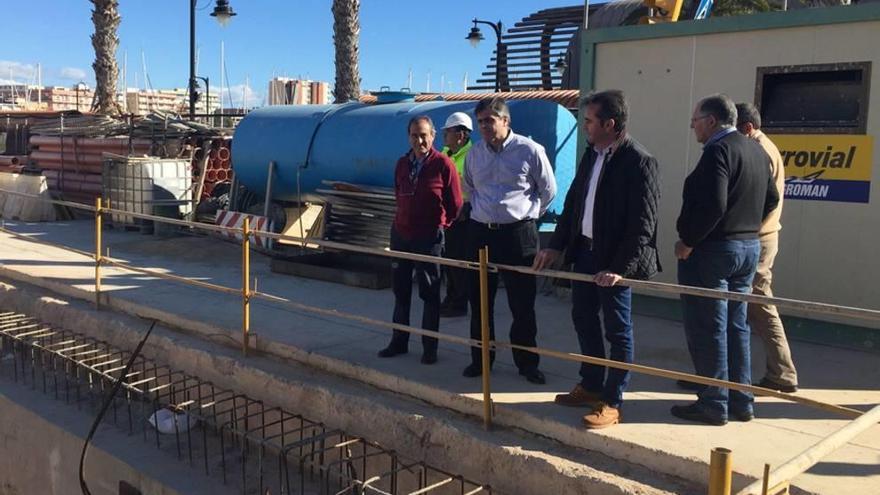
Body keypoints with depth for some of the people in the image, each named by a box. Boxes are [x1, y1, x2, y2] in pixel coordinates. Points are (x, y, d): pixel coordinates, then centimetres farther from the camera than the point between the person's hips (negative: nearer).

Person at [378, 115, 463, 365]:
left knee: (430, 294, 4)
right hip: (400, 234, 5)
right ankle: (399, 341, 24)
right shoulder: (402, 163, 4)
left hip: (429, 238, -5)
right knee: (400, 290, 13)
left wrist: (439, 224, 3)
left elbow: (455, 204, -6)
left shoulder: (443, 164, -11)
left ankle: (430, 348, 13)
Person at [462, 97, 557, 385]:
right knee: (479, 301, 10)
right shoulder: (475, 153, 6)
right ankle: (480, 359, 23)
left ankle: (527, 363, 16)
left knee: (522, 304, 3)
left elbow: (548, 190, 5)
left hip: (517, 234, -4)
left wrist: (528, 213, 7)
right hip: (480, 232, 4)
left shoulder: (530, 150, -7)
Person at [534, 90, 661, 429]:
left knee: (618, 330, 4)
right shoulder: (592, 154, 8)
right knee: (583, 319, 18)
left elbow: (642, 224, -20)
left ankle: (611, 403, 13)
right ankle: (591, 386, 34)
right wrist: (556, 245, 8)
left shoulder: (639, 162, -16)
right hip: (584, 249, 9)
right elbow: (573, 201, 14)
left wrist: (620, 268, -23)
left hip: (614, 260, -8)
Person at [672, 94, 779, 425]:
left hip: (711, 250, -9)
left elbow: (713, 206, -26)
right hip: (749, 247, 9)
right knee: (736, 327, 15)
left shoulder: (718, 151, -17)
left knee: (707, 330, 0)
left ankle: (713, 404, 7)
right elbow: (771, 199, 19)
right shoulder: (756, 151, 11)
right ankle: (741, 402, 22)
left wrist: (688, 242, -16)